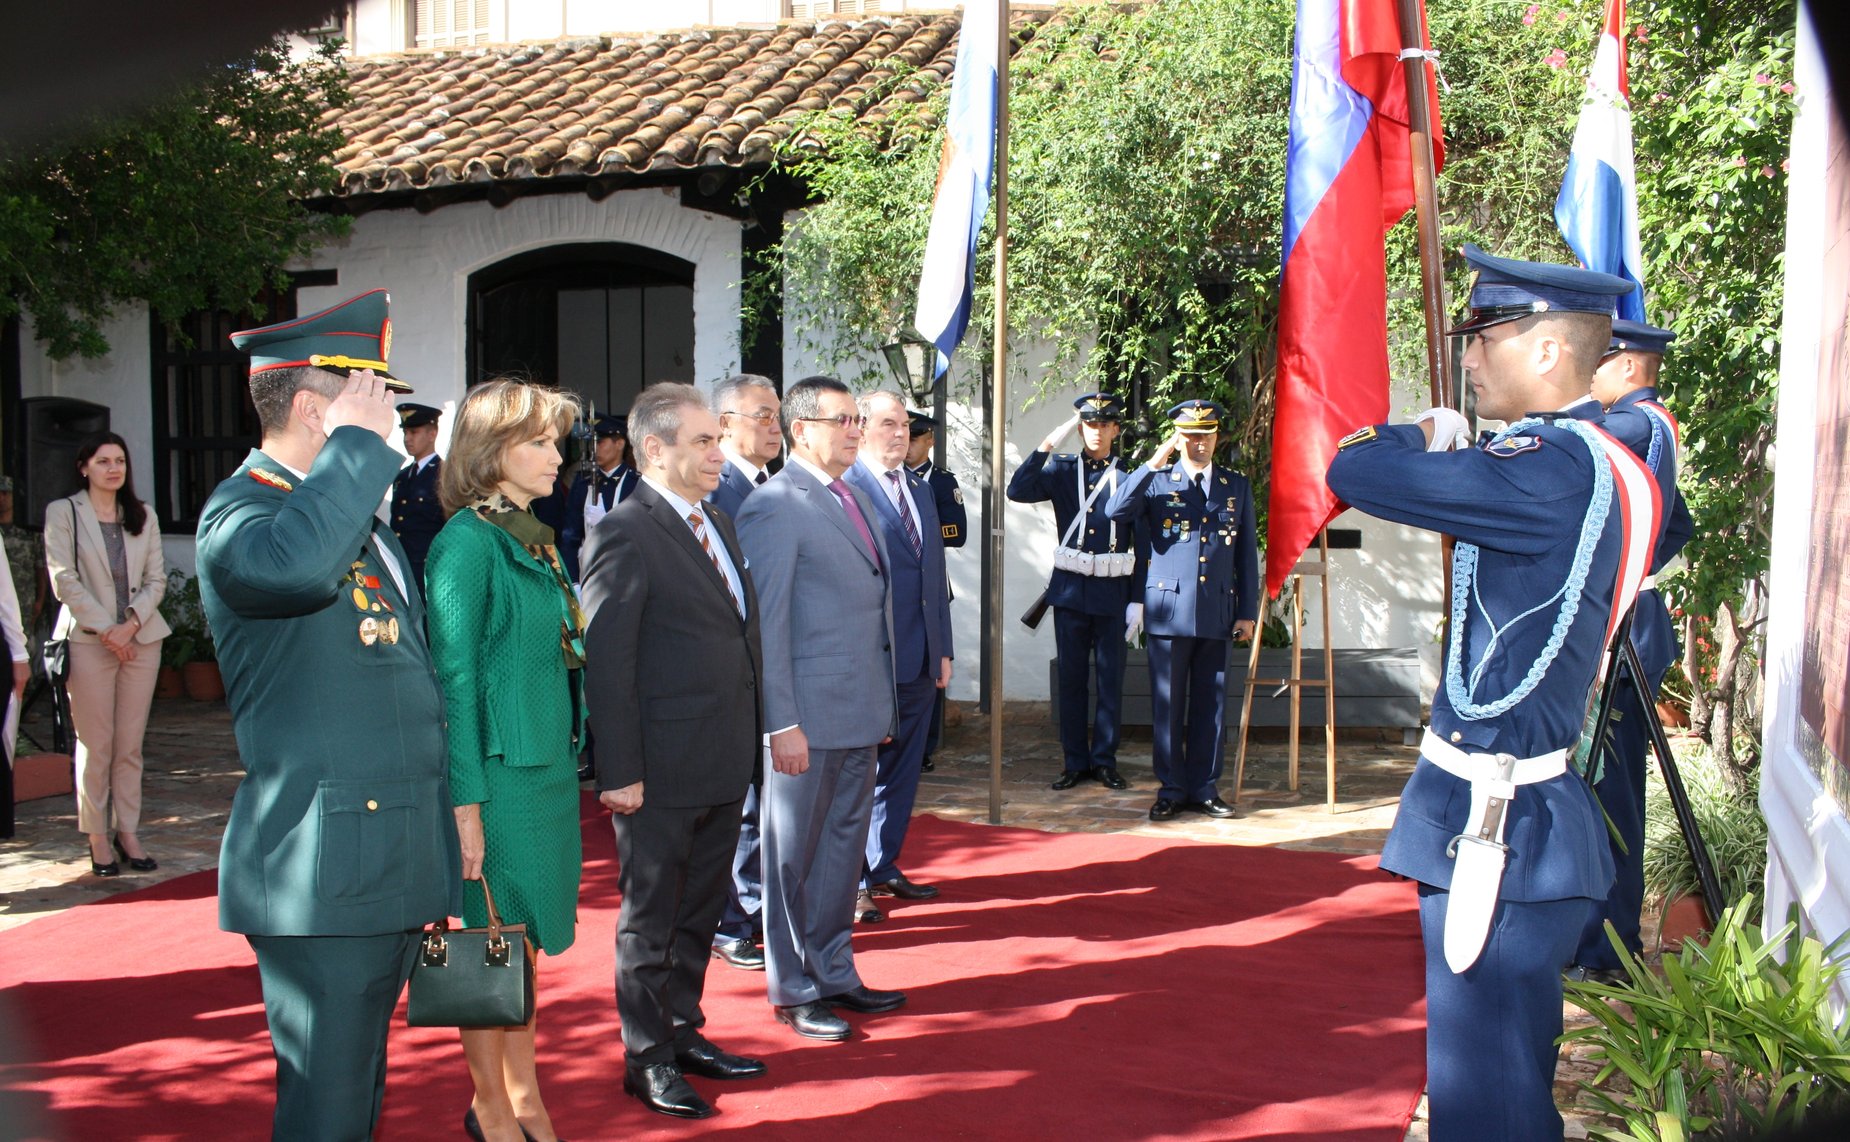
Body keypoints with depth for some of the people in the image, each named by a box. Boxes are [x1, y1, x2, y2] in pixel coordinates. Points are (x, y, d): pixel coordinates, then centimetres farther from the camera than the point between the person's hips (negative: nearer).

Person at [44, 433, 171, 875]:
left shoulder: (143, 516, 13)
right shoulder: (63, 512, 2)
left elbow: (156, 580, 8)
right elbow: (64, 580, -4)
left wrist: (131, 625, -8)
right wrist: (105, 630, -11)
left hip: (140, 639, 3)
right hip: (88, 640, -3)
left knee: (130, 744, 4)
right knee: (95, 745, -2)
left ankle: (128, 831, 10)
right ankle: (98, 838, 5)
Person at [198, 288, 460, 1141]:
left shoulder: (359, 517, 19)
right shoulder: (241, 510, -11)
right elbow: (294, 561, -38)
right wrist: (358, 441, -24)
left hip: (394, 864, 9)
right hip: (322, 871, -9)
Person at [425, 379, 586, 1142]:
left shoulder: (536, 539, 11)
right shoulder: (467, 541, -13)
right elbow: (453, 677, -15)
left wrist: (568, 764, 13)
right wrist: (465, 804, -17)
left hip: (548, 766, 8)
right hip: (498, 769, -8)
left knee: (526, 937, 15)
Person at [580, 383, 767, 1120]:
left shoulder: (718, 526, 12)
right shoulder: (625, 536, -15)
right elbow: (607, 665, -17)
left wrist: (755, 736, 11)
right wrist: (621, 773, -19)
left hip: (724, 764, 8)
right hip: (662, 774, -8)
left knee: (699, 912, 20)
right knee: (650, 920, 7)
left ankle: (684, 1034, 35)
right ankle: (648, 1059, 20)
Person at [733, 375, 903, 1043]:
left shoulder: (856, 499, 13)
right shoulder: (775, 507, -13)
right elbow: (765, 623, -16)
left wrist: (883, 704, 15)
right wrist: (782, 724, -19)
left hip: (861, 712, 8)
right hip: (809, 715, -8)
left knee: (843, 847, 17)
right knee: (794, 855, 5)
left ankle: (834, 974, 30)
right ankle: (792, 991, 17)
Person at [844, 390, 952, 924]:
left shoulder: (920, 491, 15)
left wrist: (943, 649, 13)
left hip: (919, 659, 8)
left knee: (901, 769, 15)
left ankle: (884, 867, 26)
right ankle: (852, 881, 11)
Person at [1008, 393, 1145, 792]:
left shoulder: (1129, 476, 1)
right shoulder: (1062, 470, 5)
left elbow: (1142, 543, 1)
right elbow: (1018, 490, -11)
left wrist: (1137, 598, -3)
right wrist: (1048, 444, -15)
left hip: (1112, 592, -1)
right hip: (1069, 589, 1)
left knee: (1110, 680, 5)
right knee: (1071, 678, 6)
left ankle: (1104, 761, 15)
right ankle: (1075, 762, 14)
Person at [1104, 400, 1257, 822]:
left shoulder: (1236, 486, 11)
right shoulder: (1156, 483, 4)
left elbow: (1247, 552, 12)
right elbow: (1115, 511, -15)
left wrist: (1247, 611, 8)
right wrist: (1154, 463, -17)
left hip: (1217, 613, 2)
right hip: (1169, 611, -2)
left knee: (1210, 705, 7)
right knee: (1167, 705, 2)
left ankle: (1204, 790, 15)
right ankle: (1171, 790, 11)